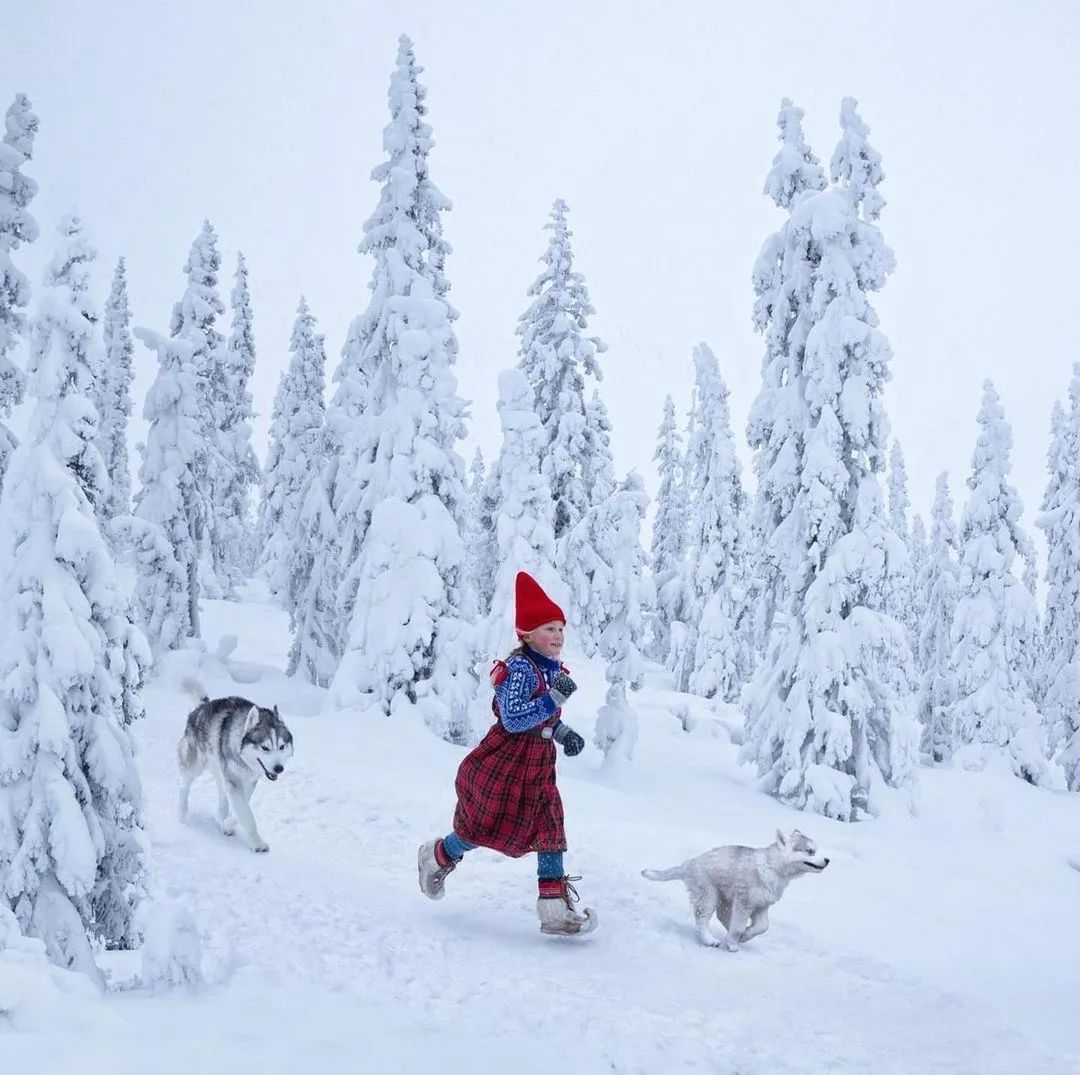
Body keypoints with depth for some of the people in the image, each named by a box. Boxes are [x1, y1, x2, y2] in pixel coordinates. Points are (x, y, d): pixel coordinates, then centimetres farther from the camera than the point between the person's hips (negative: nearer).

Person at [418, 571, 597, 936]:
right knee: (485, 827, 6)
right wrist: (554, 699, -34)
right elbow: (513, 720, -29)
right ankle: (437, 857, 36)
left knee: (550, 831, 1)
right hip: (503, 764, -8)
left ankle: (555, 908, 3)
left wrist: (564, 733, 1)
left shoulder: (554, 671, 7)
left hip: (538, 766, 8)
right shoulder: (519, 668, -21)